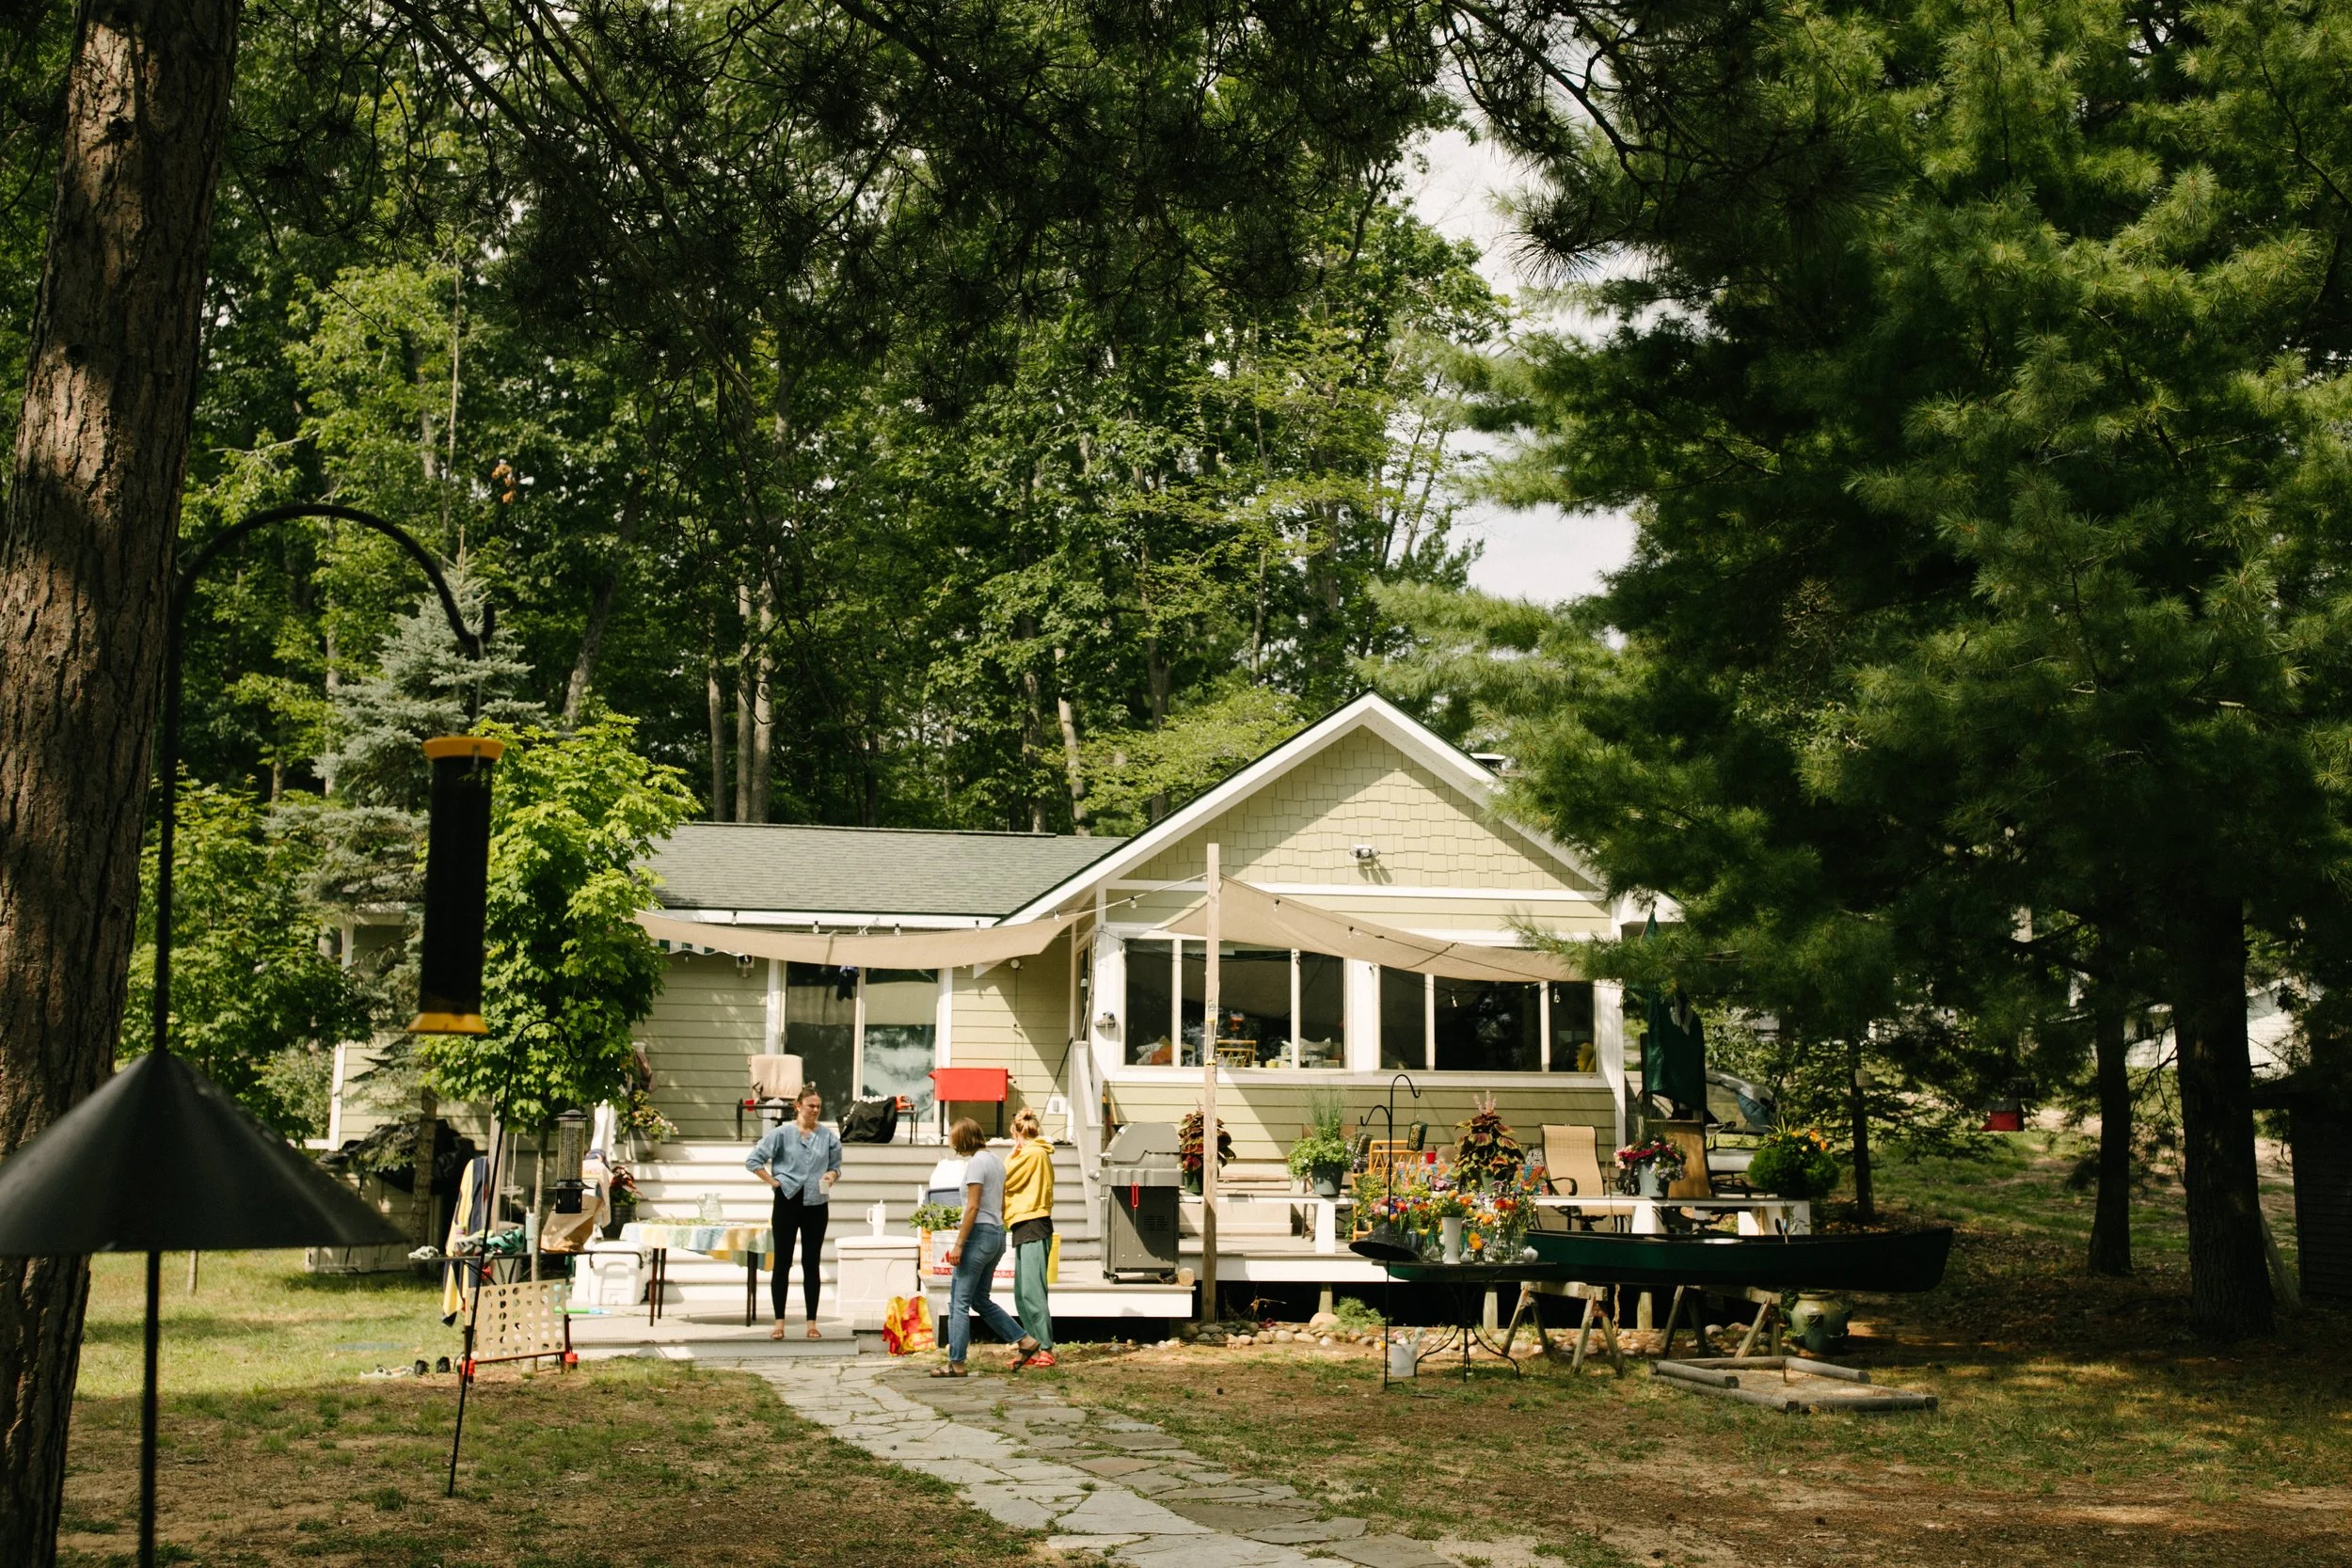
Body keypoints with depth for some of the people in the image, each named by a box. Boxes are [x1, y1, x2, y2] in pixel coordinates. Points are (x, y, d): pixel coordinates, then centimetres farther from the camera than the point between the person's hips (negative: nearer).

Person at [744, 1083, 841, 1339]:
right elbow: (753, 1160, -1)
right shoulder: (782, 1133, -3)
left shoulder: (828, 1136, 5)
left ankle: (812, 1322, 11)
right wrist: (773, 1181, -5)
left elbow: (836, 1165, 16)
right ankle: (779, 1321, 7)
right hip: (787, 1203, -2)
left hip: (816, 1204, 2)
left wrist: (831, 1175, -5)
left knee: (811, 1264, 7)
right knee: (782, 1263, 2)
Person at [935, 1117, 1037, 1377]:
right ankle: (1024, 1340, 13)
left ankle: (956, 1363, -3)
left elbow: (973, 1207, -18)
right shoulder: (996, 1161, 15)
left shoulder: (975, 1162, -12)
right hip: (997, 1234, 9)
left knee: (960, 1300, -4)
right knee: (980, 1299, 16)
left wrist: (958, 1244, -17)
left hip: (979, 1233, -9)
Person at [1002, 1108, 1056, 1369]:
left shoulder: (1033, 1153, -10)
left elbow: (1006, 1178, -9)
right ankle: (1034, 1346, 14)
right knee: (1022, 1294, 12)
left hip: (1032, 1227, -11)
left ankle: (1045, 1350, -15)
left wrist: (1013, 1153, 3)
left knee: (1031, 1291, -13)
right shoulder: (1039, 1154, 19)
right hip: (1026, 1229, 11)